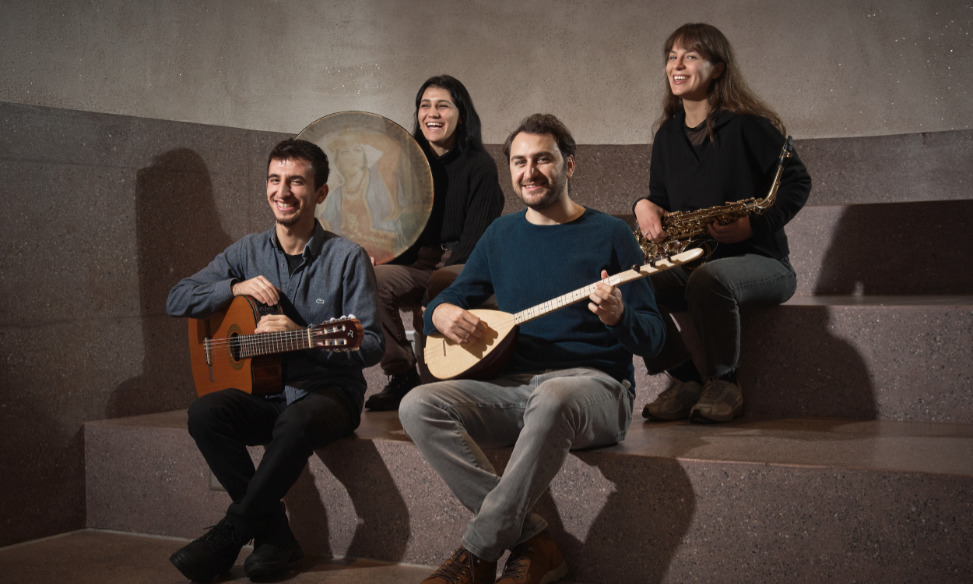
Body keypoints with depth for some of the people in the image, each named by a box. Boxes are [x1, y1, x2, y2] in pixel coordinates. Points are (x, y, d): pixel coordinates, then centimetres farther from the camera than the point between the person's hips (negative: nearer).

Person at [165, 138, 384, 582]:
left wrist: (302, 337, -22)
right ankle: (275, 534, -18)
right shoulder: (248, 252, 9)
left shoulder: (347, 258, -4)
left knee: (297, 424, -38)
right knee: (204, 413, -26)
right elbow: (177, 301, 7)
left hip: (328, 392, -4)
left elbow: (371, 345, -8)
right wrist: (238, 287, -9)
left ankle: (229, 536, -19)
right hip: (263, 394, 4)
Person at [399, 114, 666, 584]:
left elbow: (654, 337, 0)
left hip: (594, 385, -5)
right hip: (513, 387, 5)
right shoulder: (503, 234, 16)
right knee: (418, 406, -22)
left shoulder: (608, 234, 3)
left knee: (553, 398, -41)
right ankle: (531, 541, -22)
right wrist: (443, 315, -4)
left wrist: (618, 318, -23)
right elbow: (444, 303, 21)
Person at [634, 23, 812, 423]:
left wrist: (754, 224, -18)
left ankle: (724, 382, -15)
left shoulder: (747, 125, -6)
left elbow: (797, 182, -5)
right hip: (687, 260, 6)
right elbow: (661, 198, 23)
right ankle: (686, 380, -11)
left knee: (708, 279, -39)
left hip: (758, 260, -5)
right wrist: (644, 205, -2)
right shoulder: (667, 135, 13)